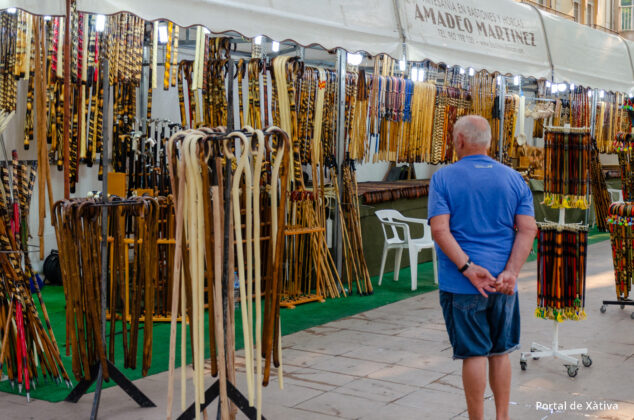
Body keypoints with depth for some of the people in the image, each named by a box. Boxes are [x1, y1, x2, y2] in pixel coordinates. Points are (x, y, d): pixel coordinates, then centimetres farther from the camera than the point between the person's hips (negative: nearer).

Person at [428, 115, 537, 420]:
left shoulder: (443, 178, -4)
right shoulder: (513, 179, 6)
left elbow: (439, 229, -16)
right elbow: (528, 229, -4)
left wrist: (468, 269, -19)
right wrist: (510, 273, -11)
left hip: (461, 284, -3)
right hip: (503, 283, 4)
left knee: (474, 354, 4)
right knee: (500, 353, 16)